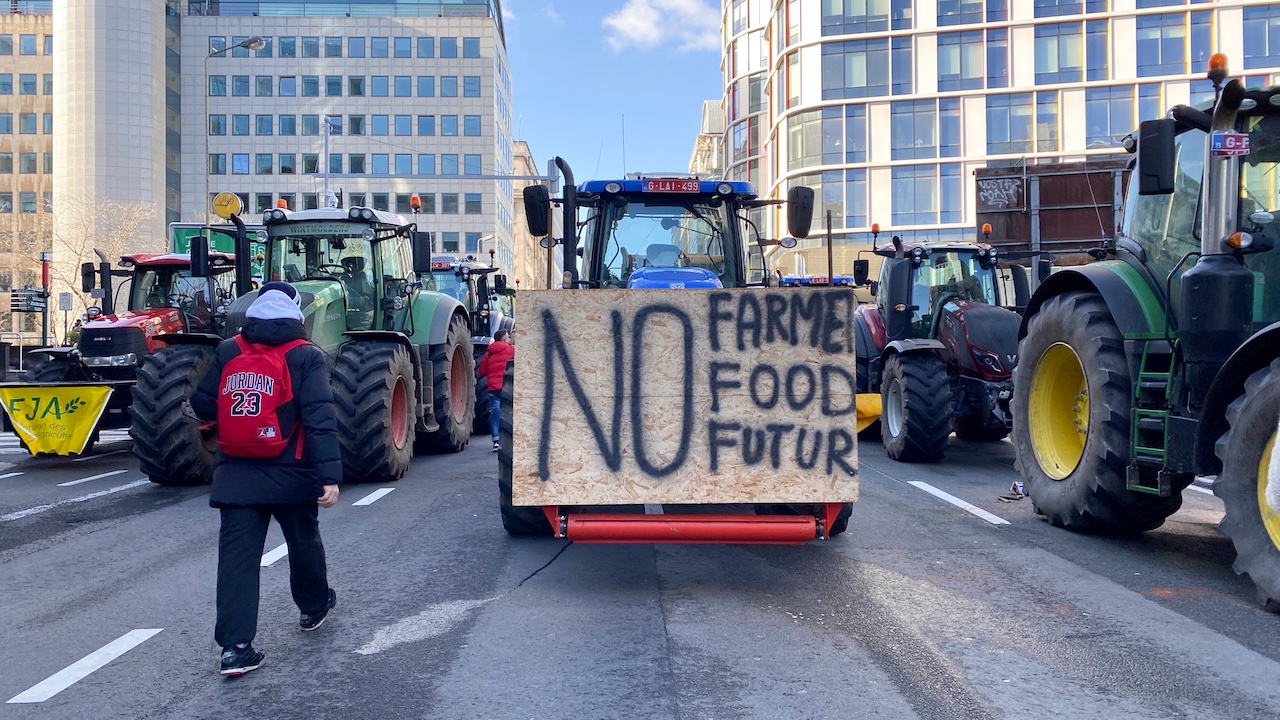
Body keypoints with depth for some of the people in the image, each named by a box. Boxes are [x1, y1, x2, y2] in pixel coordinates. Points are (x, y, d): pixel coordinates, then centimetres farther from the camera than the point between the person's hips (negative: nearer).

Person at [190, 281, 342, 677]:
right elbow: (320, 419, -17)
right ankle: (315, 606, 42)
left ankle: (235, 646, -4)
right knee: (303, 542, 20)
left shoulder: (226, 352, 3)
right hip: (289, 474, -2)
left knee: (237, 555, 2)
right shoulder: (306, 357, -8)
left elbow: (202, 406, 4)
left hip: (235, 474, 2)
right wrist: (329, 475, -20)